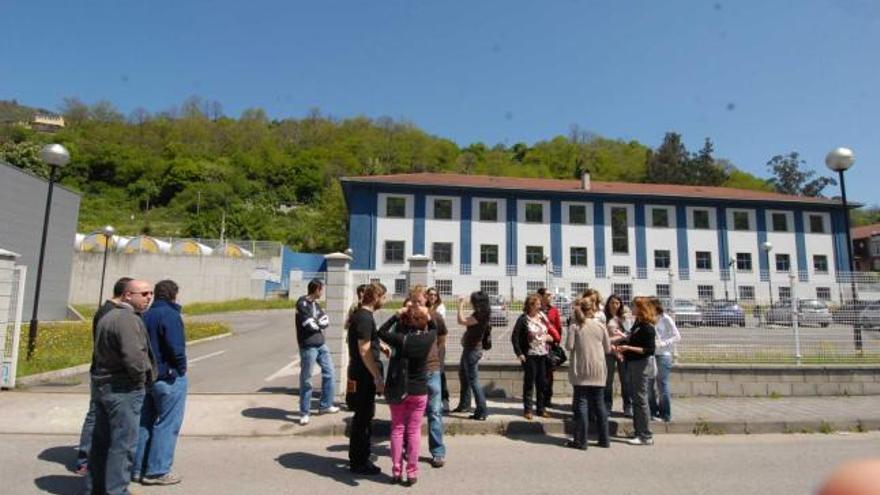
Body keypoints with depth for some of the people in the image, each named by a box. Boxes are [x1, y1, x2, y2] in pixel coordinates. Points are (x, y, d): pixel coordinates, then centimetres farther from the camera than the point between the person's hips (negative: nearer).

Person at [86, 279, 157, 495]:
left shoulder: (108, 316, 13)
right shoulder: (129, 319, -20)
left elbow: (99, 352, 19)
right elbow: (134, 357, -29)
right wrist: (143, 377, -12)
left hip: (102, 384, 10)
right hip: (123, 390, -10)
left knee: (101, 439, 20)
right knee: (123, 443, -1)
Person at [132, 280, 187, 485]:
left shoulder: (145, 316, 8)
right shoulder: (170, 315, -17)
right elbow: (176, 348, -24)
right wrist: (181, 369, -9)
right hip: (169, 378, -8)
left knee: (145, 422, 18)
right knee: (167, 424, 3)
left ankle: (138, 468, 26)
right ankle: (157, 471, 8)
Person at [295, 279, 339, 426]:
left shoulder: (316, 304, 13)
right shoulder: (302, 303, -13)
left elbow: (326, 321, 5)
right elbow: (310, 325, -19)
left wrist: (317, 323, -13)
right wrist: (320, 324, -1)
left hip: (321, 344, 8)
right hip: (308, 346, -8)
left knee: (328, 372, 13)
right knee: (306, 379, 1)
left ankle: (325, 405, 27)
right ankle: (304, 413, 13)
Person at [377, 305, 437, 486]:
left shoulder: (401, 338, -16)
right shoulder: (429, 338, -12)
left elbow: (381, 332, 0)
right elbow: (434, 328, 12)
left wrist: (397, 315, -5)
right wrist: (427, 316, 2)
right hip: (419, 391, 1)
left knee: (397, 429, 12)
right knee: (414, 431, 9)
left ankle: (396, 472, 18)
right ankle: (412, 473, 13)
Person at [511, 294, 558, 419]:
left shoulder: (542, 316, 7)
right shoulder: (523, 319, -10)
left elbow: (550, 330, 22)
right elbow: (514, 337, -10)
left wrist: (550, 337, 2)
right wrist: (519, 353, -15)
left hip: (543, 354, 5)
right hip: (529, 355, -5)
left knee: (542, 382, 10)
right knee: (529, 382, 1)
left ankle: (541, 408, 23)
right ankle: (527, 409, 13)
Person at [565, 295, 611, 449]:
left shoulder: (574, 327, -7)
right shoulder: (600, 326, 0)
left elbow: (569, 346, -11)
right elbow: (608, 349, 4)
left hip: (581, 371, -3)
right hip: (598, 371, 3)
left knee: (581, 404, 2)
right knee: (599, 404, 13)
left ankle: (580, 441, 4)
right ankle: (604, 439, 20)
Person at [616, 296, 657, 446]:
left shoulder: (647, 327, -16)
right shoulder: (637, 324, 10)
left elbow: (649, 350, -20)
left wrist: (629, 348, -22)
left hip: (640, 365, -9)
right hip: (631, 364, 9)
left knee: (640, 399, -3)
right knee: (634, 398, 15)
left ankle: (646, 436, 5)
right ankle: (638, 431, 26)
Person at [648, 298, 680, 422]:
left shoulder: (666, 319, -6)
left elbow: (677, 336, -5)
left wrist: (662, 344, -17)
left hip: (663, 355, -5)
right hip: (650, 355, 5)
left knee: (662, 385, 0)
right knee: (648, 385, 8)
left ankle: (665, 414, 13)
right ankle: (653, 411, 23)